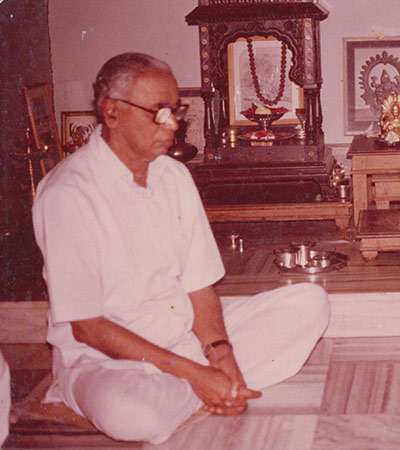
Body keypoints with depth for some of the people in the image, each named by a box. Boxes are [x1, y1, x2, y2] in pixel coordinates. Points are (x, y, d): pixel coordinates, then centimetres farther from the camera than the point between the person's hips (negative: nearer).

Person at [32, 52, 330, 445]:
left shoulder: (175, 176, 6)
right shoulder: (68, 194, -17)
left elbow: (198, 283, 5)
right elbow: (87, 326, -19)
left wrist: (220, 353, -16)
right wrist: (196, 375, -23)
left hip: (187, 339, 6)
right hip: (103, 358, -6)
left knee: (310, 302, -3)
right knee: (130, 413, -41)